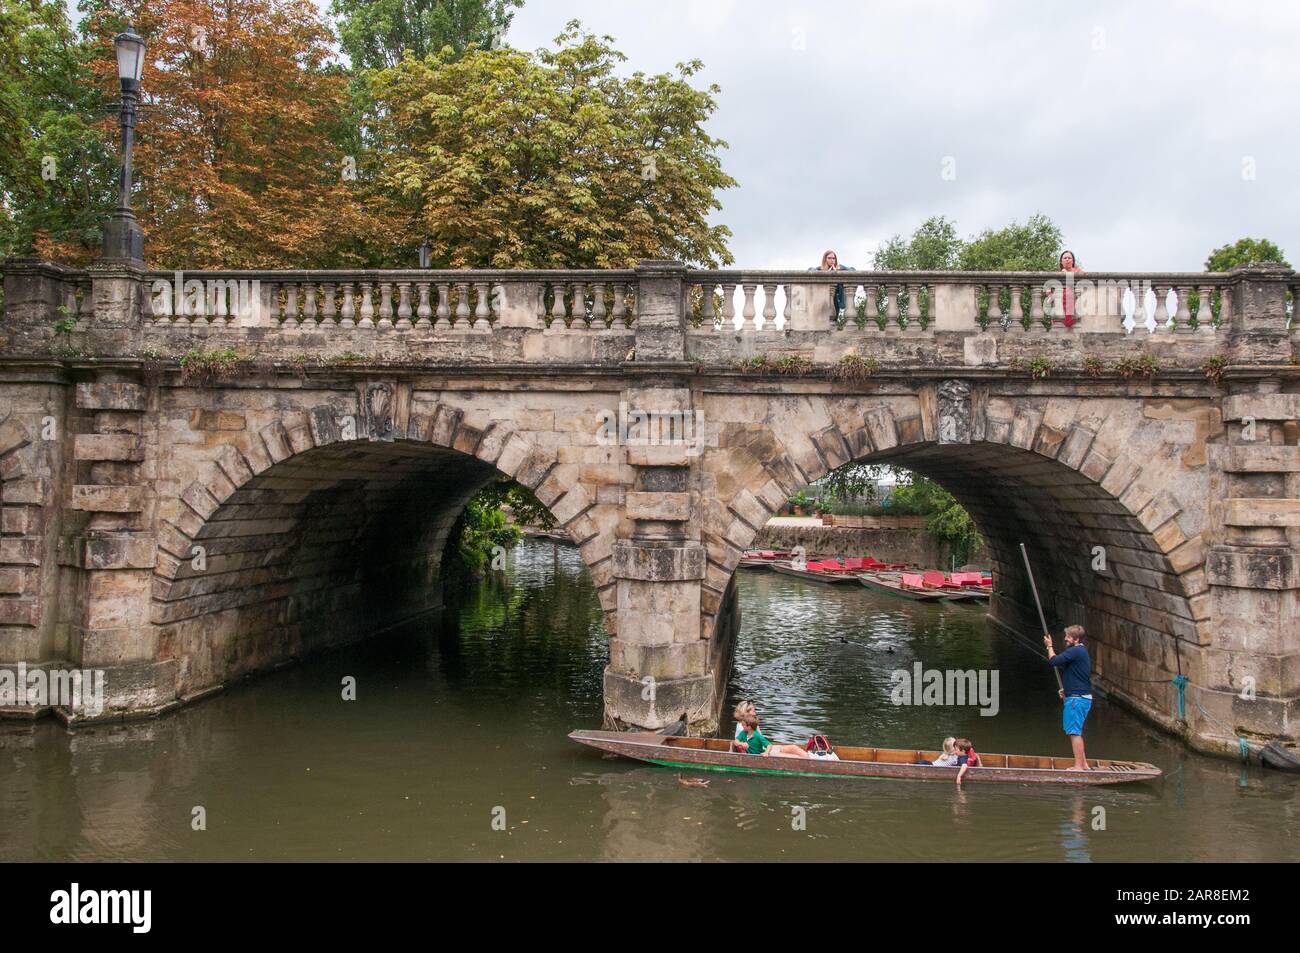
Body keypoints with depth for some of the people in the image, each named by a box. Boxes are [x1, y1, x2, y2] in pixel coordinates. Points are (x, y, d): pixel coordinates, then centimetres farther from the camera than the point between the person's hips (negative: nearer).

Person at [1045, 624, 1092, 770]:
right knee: (1078, 731, 17)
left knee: (1074, 732, -8)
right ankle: (1083, 764, 23)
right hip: (1083, 697, 11)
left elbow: (1053, 661, -20)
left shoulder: (1075, 651, -16)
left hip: (1077, 699, -11)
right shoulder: (1082, 651, 17)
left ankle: (1078, 766, -7)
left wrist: (1049, 646, -3)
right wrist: (1066, 689, 19)